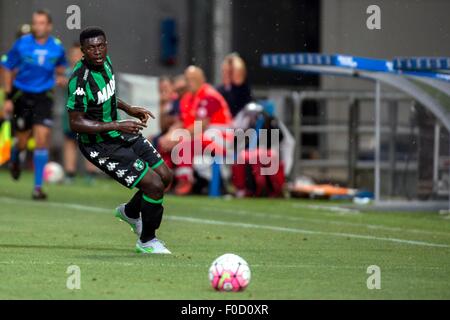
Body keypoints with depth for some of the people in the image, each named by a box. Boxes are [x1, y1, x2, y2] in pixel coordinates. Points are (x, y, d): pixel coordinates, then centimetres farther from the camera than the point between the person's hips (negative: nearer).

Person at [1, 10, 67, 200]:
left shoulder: (57, 47, -2)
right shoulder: (21, 44, -8)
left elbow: (60, 65, 20)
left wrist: (60, 76, -2)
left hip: (43, 98, 0)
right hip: (22, 96, 0)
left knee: (42, 138, -14)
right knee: (22, 142, 7)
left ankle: (38, 186, -7)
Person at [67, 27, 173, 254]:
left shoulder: (104, 61, -1)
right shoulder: (80, 79, -28)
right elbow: (76, 123, -27)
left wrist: (129, 109, 9)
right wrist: (118, 126, -28)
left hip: (117, 132, 9)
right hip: (98, 145, -9)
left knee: (165, 176, 12)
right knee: (154, 185, -15)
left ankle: (130, 212, 39)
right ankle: (147, 242, 6)